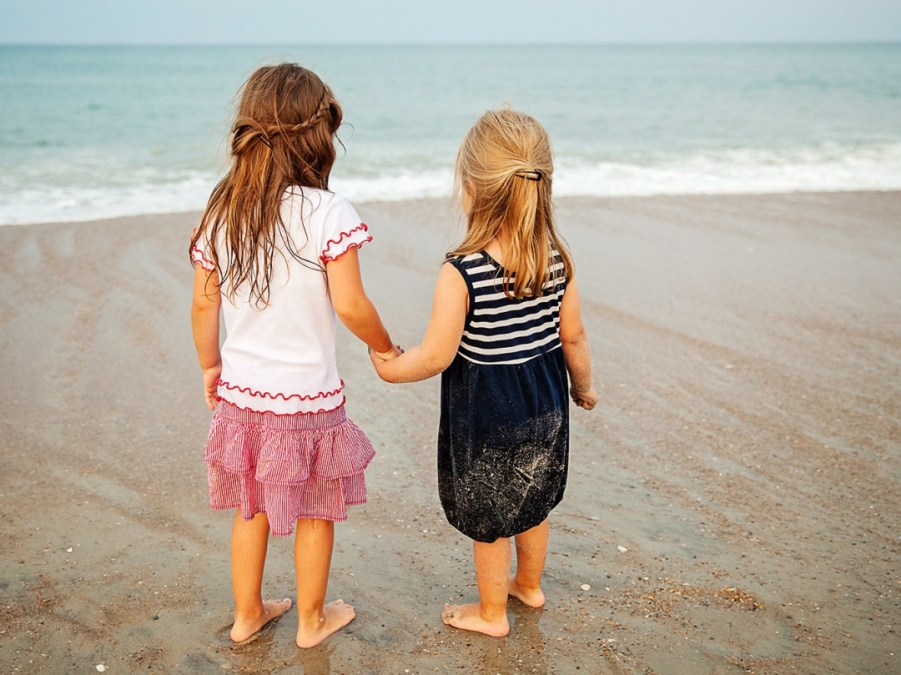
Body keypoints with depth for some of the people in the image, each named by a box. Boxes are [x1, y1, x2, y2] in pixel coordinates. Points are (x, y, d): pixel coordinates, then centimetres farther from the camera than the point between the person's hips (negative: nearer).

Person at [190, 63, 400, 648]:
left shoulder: (221, 213, -3)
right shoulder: (329, 213, -19)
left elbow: (204, 303, 3)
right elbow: (350, 305, -20)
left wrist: (210, 366, 18)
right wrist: (386, 348, -1)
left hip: (241, 393, 5)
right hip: (308, 396, -4)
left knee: (252, 508, 22)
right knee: (315, 512, 16)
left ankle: (248, 614, 39)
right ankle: (312, 620, 34)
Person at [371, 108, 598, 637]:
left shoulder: (461, 272, -26)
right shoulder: (557, 258, -10)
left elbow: (436, 356, -20)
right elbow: (573, 339, -1)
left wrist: (389, 368, -1)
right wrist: (584, 387, 17)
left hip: (484, 411, -5)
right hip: (543, 401, 6)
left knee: (487, 519, 16)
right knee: (532, 501, 27)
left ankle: (492, 613, 36)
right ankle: (529, 585, 50)